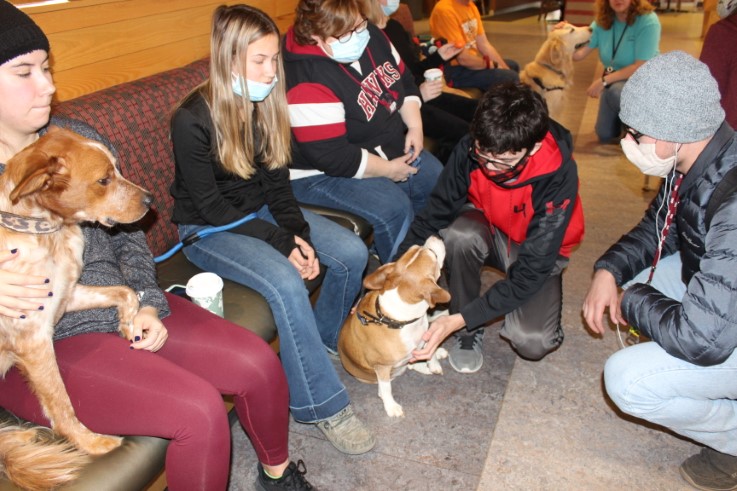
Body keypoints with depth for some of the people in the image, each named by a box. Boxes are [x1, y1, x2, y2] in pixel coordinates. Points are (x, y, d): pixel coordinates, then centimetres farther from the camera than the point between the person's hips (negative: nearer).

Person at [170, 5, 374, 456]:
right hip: (207, 230, -6)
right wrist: (282, 241, -24)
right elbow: (210, 206, -19)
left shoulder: (268, 106, -3)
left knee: (353, 252, -9)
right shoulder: (193, 120, -21)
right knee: (287, 283, -31)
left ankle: (328, 337, 17)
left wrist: (300, 235, -15)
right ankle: (323, 406, -16)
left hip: (259, 211, 7)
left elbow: (277, 184, 1)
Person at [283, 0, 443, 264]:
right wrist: (388, 169, -21)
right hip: (324, 174, -9)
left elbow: (404, 81, 11)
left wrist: (415, 126, -4)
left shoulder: (369, 36, -5)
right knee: (394, 208, -27)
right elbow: (332, 157, -31)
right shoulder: (307, 79, -30)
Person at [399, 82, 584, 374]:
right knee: (458, 234, -35)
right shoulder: (472, 149, -25)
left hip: (538, 250, -2)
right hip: (489, 229, 2)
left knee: (531, 342, -27)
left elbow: (530, 273, -31)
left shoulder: (558, 177, -33)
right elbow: (435, 215, -16)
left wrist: (457, 319, -37)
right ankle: (470, 330, -11)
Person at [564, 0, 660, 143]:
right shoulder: (602, 20, -7)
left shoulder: (647, 21, -23)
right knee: (605, 135, 4)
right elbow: (579, 53, -15)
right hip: (614, 80, 5)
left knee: (617, 92, -38)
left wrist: (603, 81, -28)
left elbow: (641, 67, -27)